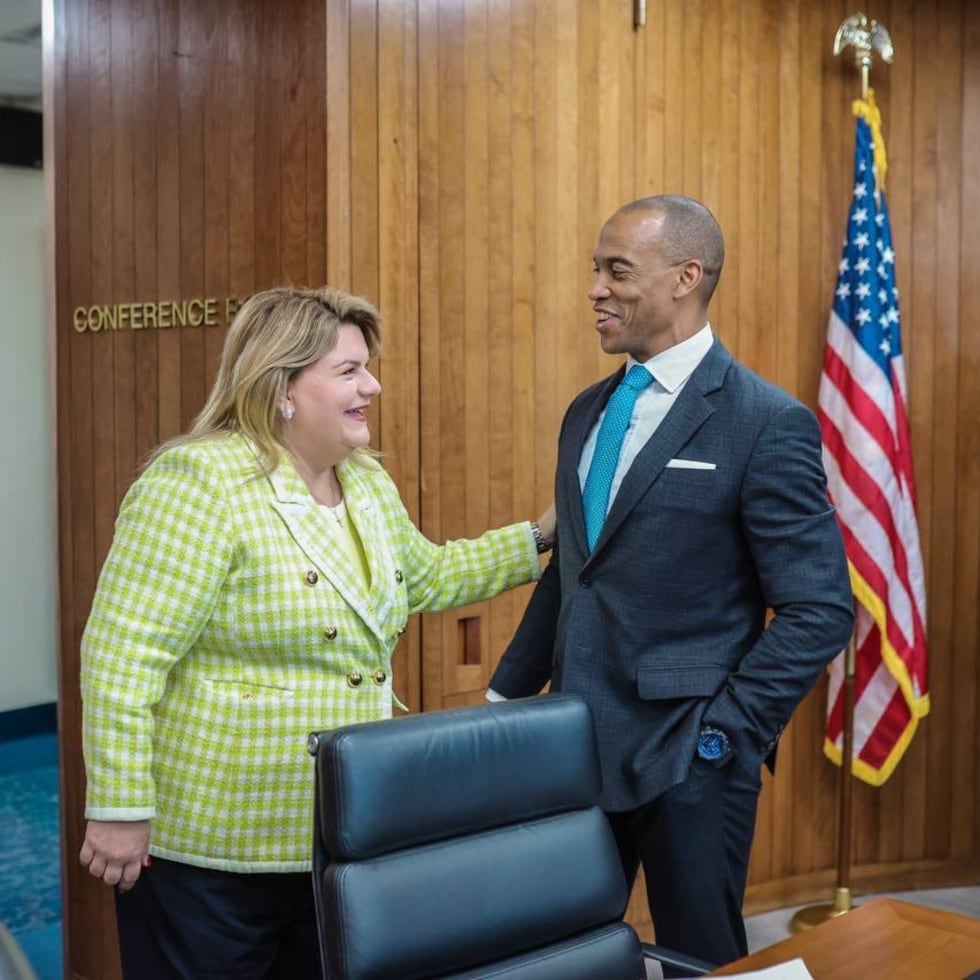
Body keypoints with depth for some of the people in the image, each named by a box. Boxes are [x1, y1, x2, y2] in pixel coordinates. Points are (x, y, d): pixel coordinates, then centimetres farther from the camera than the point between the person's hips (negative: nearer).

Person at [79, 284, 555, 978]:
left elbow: (428, 575, 22)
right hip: (210, 843, -7)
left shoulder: (366, 480, 7)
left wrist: (543, 538, 16)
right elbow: (123, 656, -20)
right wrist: (120, 811, -19)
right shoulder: (201, 480, -18)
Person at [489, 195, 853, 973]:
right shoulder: (588, 412, 10)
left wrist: (722, 732, -16)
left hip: (684, 758, -6)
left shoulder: (767, 423, -12)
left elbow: (820, 610, -13)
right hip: (578, 744, 6)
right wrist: (507, 694, 12)